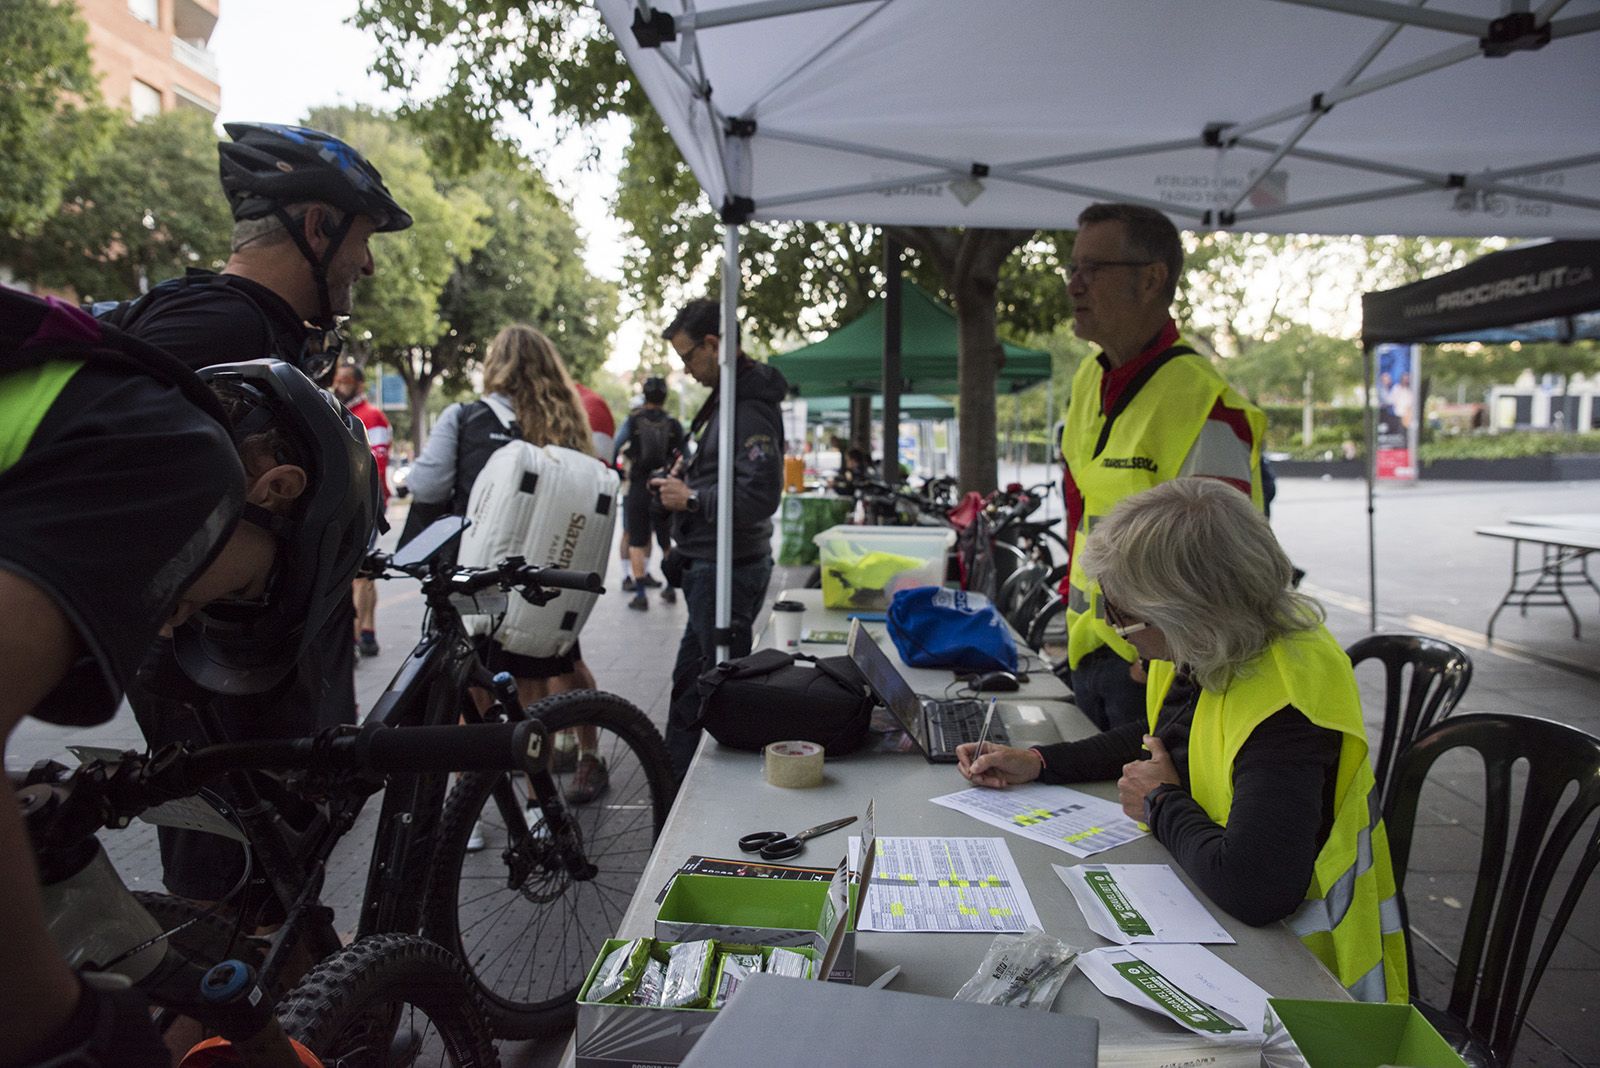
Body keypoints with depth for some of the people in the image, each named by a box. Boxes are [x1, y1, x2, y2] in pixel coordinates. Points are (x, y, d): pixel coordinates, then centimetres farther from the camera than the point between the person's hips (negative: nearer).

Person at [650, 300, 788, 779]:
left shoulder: (750, 409, -19)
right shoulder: (726, 397, 14)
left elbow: (759, 497, -28)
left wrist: (691, 498, -19)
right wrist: (689, 474, 10)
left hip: (728, 571, -11)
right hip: (708, 566, 11)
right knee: (688, 685, 20)